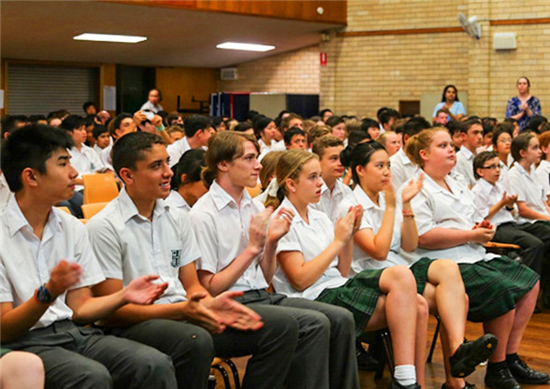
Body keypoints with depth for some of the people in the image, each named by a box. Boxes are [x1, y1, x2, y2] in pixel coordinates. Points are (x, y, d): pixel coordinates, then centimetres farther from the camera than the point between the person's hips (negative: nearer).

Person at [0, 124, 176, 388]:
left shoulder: (72, 228, 13)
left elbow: (79, 309, 14)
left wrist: (124, 296, -4)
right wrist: (48, 293, -26)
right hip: (24, 342, -6)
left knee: (156, 365, -19)